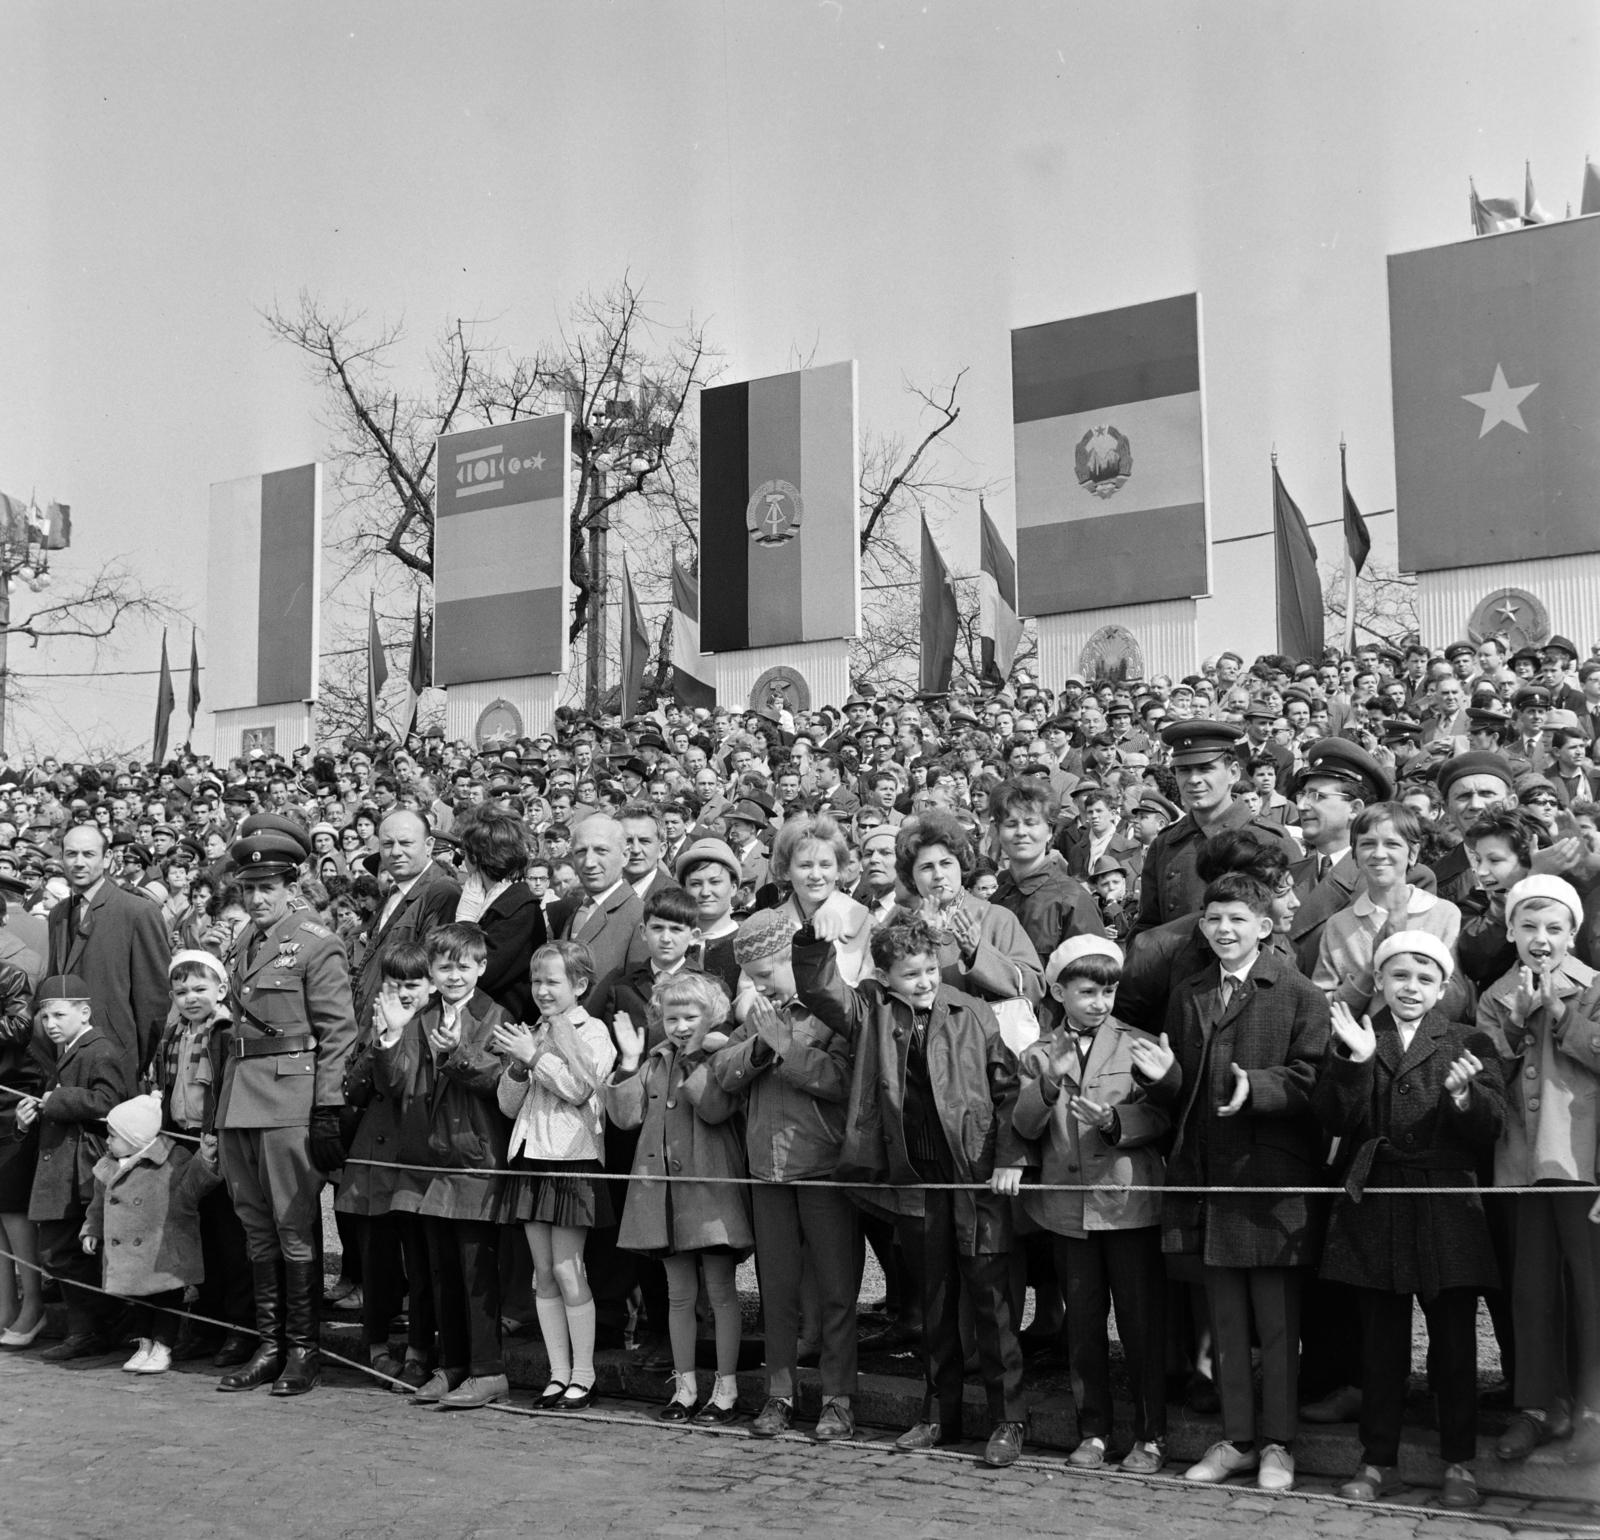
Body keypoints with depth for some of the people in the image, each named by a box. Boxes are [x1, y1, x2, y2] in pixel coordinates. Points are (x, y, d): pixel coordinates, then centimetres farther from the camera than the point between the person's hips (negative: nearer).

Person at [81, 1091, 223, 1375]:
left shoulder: (174, 1159, -11)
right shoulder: (108, 1168, 8)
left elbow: (192, 1186, -17)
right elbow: (99, 1205, 19)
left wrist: (205, 1159, -32)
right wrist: (91, 1231, 13)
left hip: (165, 1255, -6)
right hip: (129, 1256, 6)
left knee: (166, 1296, 1)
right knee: (139, 1298, 15)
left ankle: (163, 1348, 12)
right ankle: (145, 1344, 27)